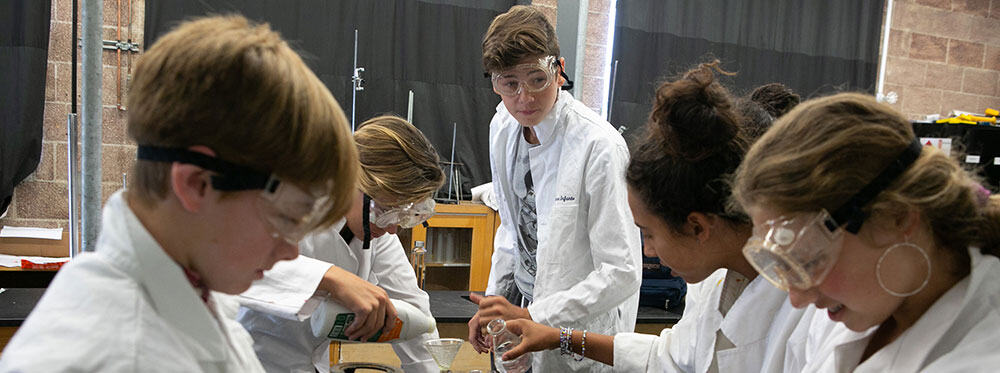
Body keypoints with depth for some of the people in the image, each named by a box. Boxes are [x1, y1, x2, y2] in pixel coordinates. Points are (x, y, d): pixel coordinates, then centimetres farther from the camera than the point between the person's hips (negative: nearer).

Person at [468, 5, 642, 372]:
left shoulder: (599, 146, -25)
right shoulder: (503, 126, -3)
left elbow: (622, 273, -25)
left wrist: (531, 316, -28)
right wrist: (494, 300, 5)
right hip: (523, 300, 6)